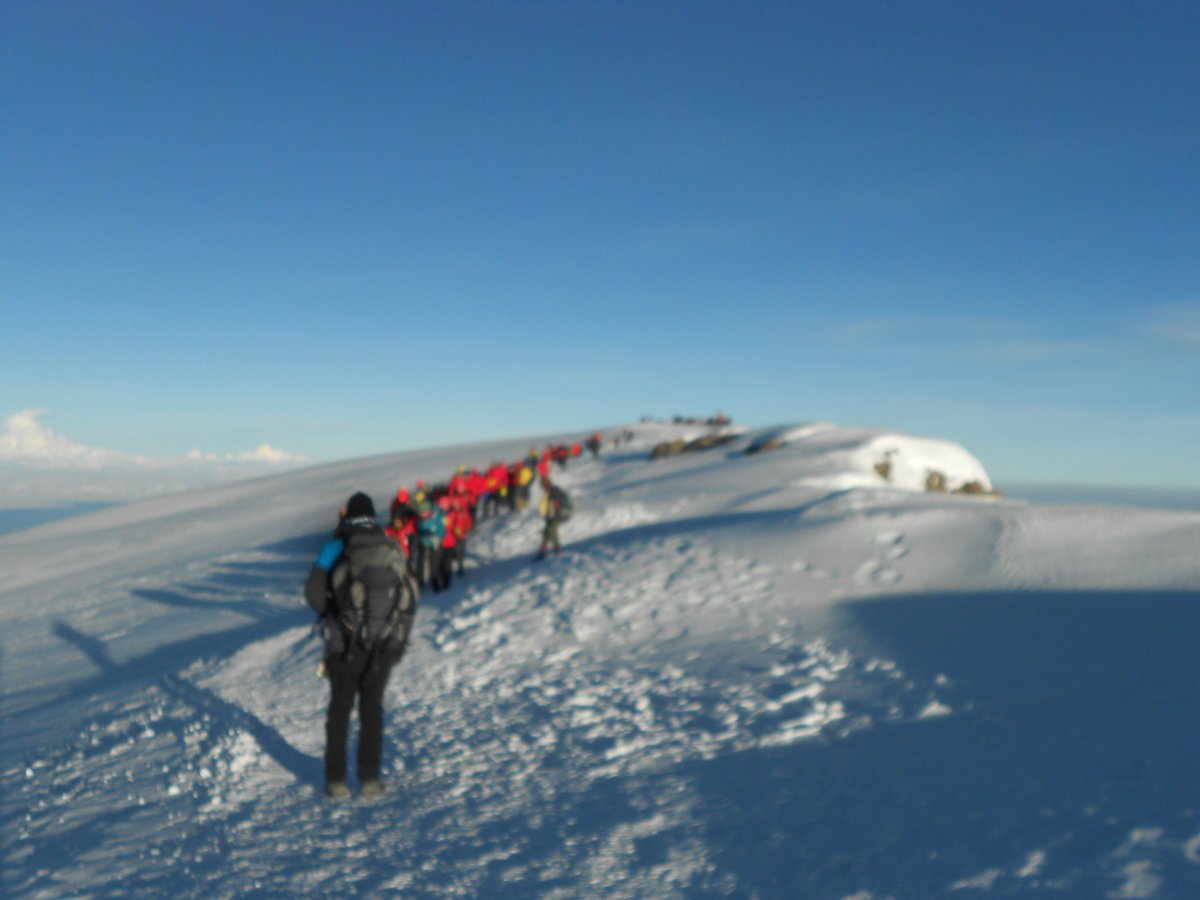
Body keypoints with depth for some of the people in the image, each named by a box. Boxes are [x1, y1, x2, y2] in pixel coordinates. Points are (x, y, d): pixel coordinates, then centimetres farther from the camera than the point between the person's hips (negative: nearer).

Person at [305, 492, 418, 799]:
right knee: (372, 707, 14)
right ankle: (370, 778, 15)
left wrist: (331, 614, 9)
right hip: (385, 646, 2)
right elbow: (410, 598, 5)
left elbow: (314, 593, -10)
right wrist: (400, 637, 14)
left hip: (344, 645, -2)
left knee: (340, 708, 12)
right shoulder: (394, 549, 1)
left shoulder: (337, 548, -8)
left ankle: (336, 780, 15)